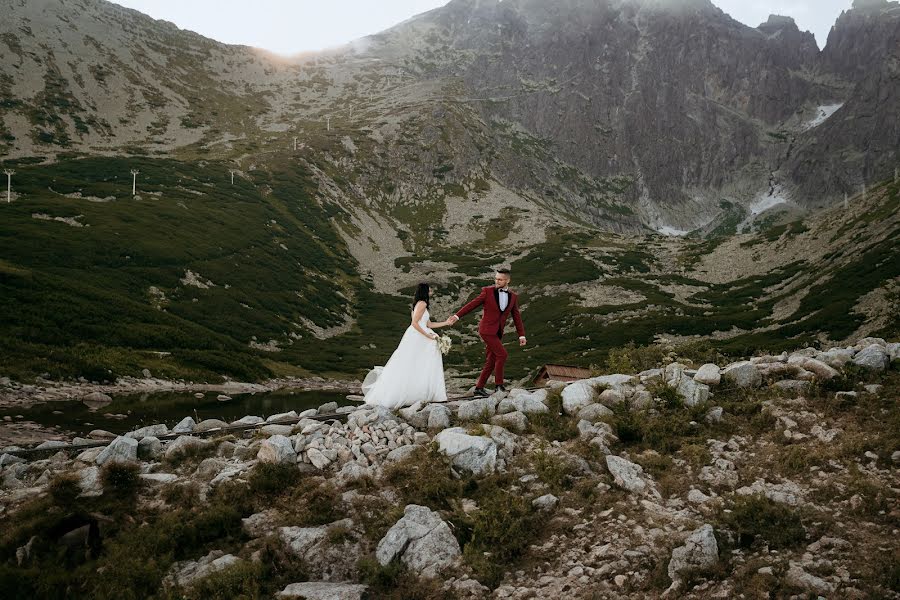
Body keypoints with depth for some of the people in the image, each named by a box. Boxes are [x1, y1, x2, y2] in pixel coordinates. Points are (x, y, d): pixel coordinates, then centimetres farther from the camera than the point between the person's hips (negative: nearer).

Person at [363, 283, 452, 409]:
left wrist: (446, 323, 22)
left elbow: (429, 324, 22)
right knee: (406, 368, -8)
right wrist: (428, 335, -15)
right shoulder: (422, 304, -10)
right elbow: (414, 323, -18)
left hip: (417, 338, 10)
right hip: (415, 337, -10)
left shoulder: (420, 304, 20)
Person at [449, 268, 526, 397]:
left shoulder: (513, 296, 7)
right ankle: (499, 384, -3)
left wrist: (521, 335, 5)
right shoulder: (488, 291, -6)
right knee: (502, 354, -15)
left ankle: (479, 388, 15)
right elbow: (472, 304, -6)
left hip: (498, 333, 6)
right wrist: (457, 316, -13)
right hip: (487, 330, -6)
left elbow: (516, 317, 11)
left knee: (491, 362, 6)